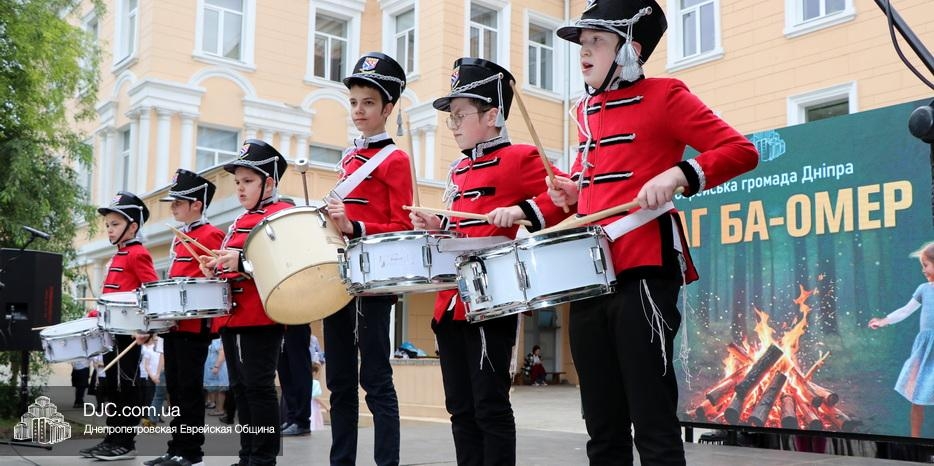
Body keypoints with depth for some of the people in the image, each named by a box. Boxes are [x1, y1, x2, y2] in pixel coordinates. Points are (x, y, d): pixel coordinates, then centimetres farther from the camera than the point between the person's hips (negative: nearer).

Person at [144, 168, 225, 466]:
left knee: (189, 388, -4)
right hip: (174, 323, 9)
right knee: (174, 388, 11)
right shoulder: (180, 238, 20)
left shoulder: (211, 235, -8)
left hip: (194, 324, -9)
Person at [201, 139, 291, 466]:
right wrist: (214, 270, 7)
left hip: (261, 316, -9)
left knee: (258, 385, -8)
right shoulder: (239, 223, 22)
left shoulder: (282, 214, -4)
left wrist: (243, 261, -26)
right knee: (240, 387, 11)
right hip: (232, 315, 9)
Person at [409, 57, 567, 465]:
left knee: (489, 406, -3)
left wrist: (520, 210, -24)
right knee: (461, 408, 12)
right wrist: (436, 227, 8)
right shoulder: (458, 170, 20)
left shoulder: (518, 157, -4)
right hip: (450, 302, 8)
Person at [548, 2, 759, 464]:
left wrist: (677, 174, -22)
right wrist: (575, 189, 10)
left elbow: (740, 150, -7)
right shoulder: (585, 109, 18)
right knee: (602, 425, 12)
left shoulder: (664, 95, -2)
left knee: (652, 421, -4)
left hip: (643, 274, -7)